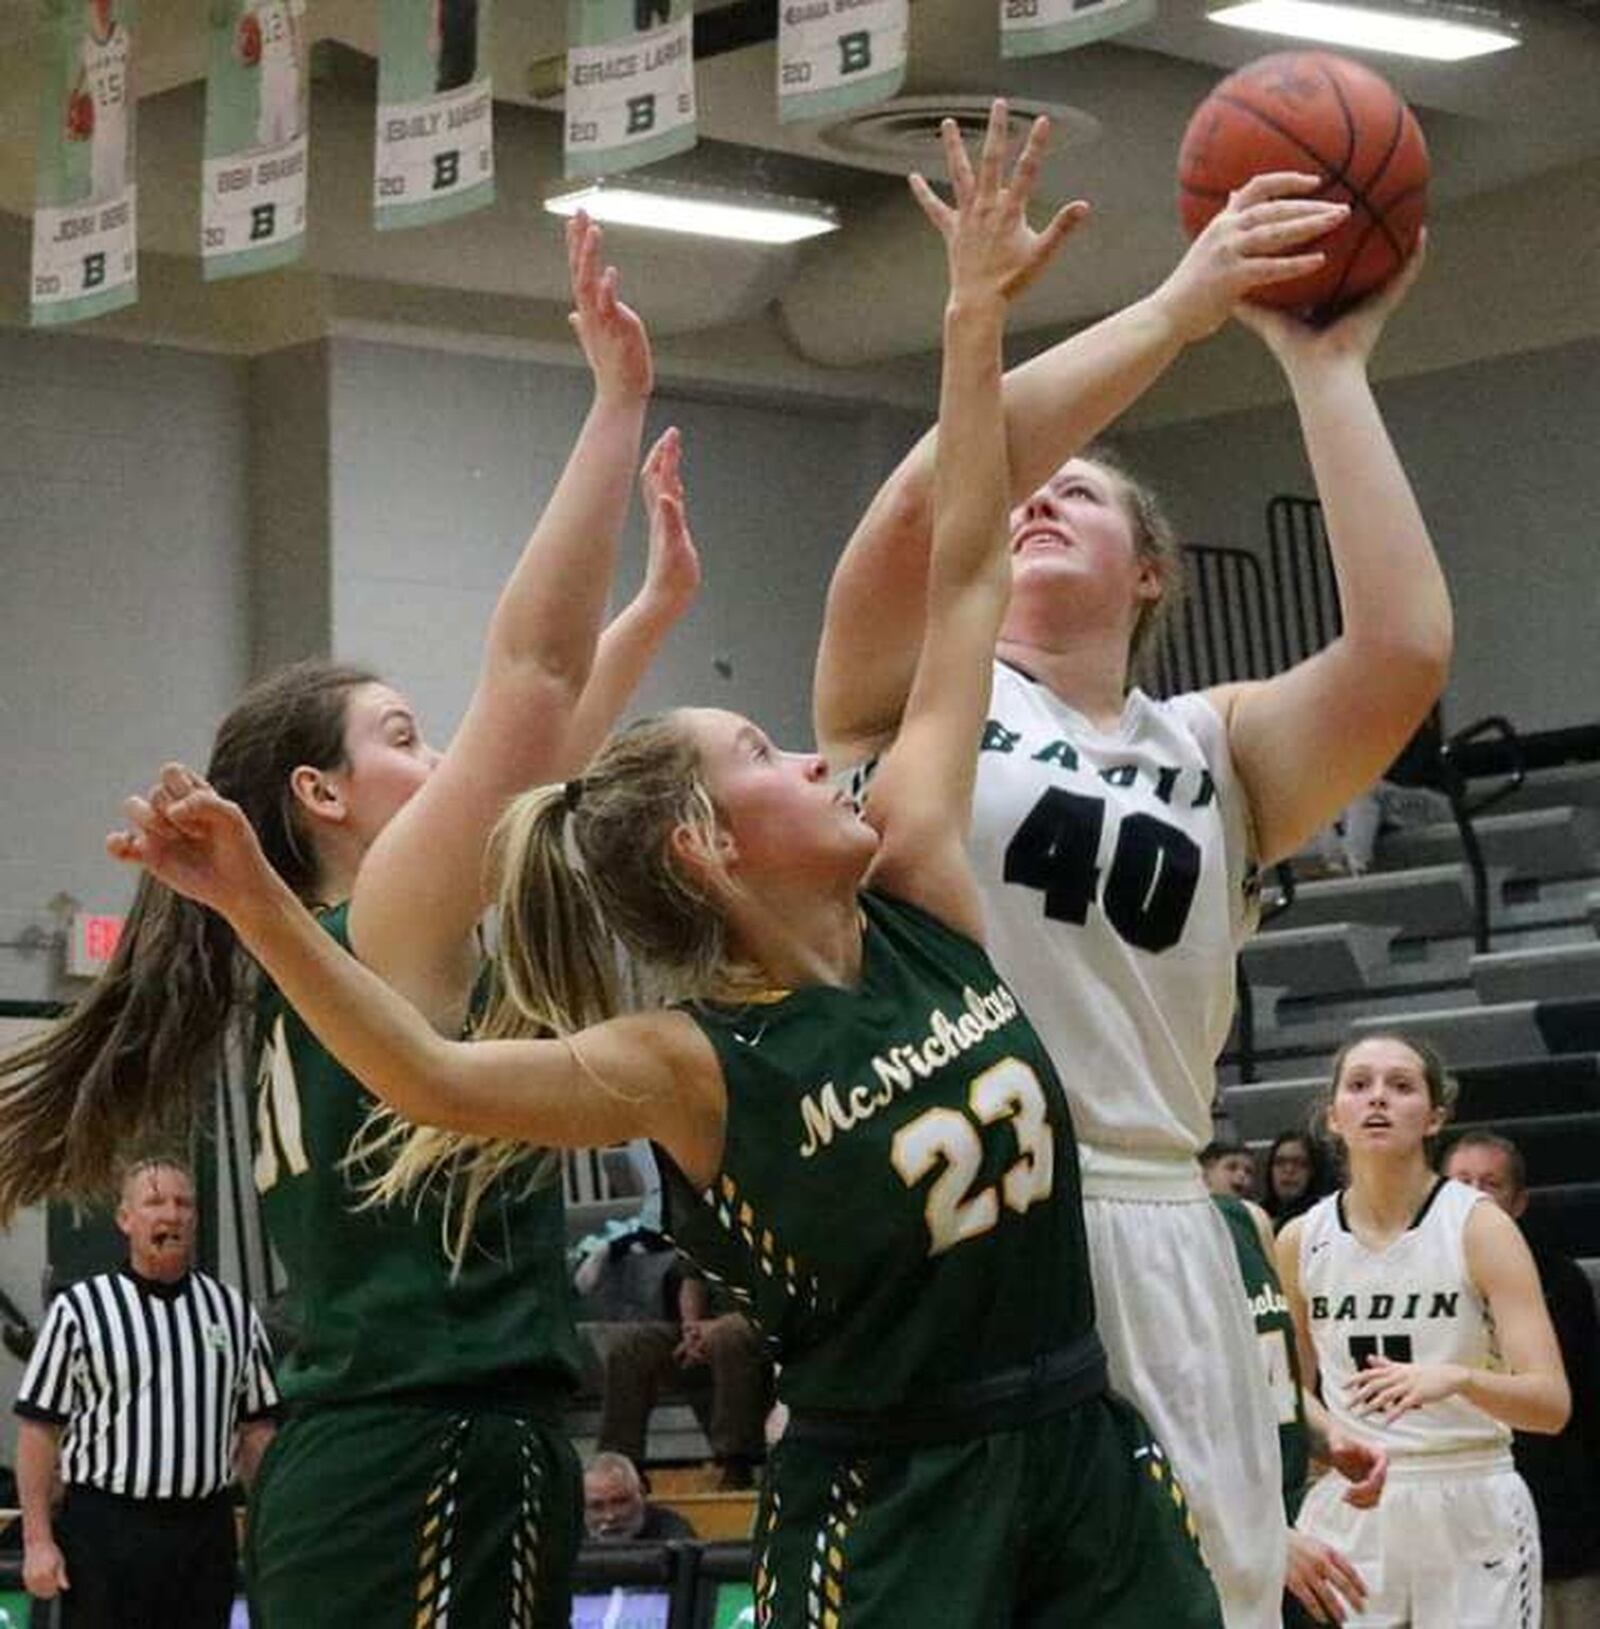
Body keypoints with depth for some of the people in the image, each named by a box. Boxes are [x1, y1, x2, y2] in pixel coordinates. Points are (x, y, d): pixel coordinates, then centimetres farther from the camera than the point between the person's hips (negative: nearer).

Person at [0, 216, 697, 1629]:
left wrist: (659, 602, 29)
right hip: (432, 1473, -10)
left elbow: (540, 753, 26)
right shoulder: (389, 928, -6)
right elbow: (529, 667, -13)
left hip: (362, 1472, 10)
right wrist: (619, 404, -11)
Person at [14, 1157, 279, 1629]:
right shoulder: (79, 1308, 0)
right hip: (105, 1532, -4)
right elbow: (38, 1430, -2)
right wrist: (38, 1541, -8)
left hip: (206, 1534, 4)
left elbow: (256, 1429, 14)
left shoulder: (233, 1311, 11)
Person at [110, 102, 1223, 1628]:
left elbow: (962, 579, 4)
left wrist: (977, 314, 7)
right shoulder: (701, 1067, -10)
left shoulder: (915, 892, 2)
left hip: (1087, 1461, 5)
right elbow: (436, 1078, -22)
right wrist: (259, 902, -33)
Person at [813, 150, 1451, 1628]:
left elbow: (1404, 647, -5)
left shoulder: (1216, 750, 14)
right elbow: (928, 493, -13)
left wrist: (1326, 365, 0)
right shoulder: (913, 692, 8)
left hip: (1148, 1244, 3)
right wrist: (1182, 309, -8)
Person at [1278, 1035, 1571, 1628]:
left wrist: (1455, 1378, -33)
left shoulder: (1480, 1226, -7)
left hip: (1469, 1507, -3)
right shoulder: (1300, 1241, 3)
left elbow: (1552, 1404, -16)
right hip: (1347, 1508, 3)